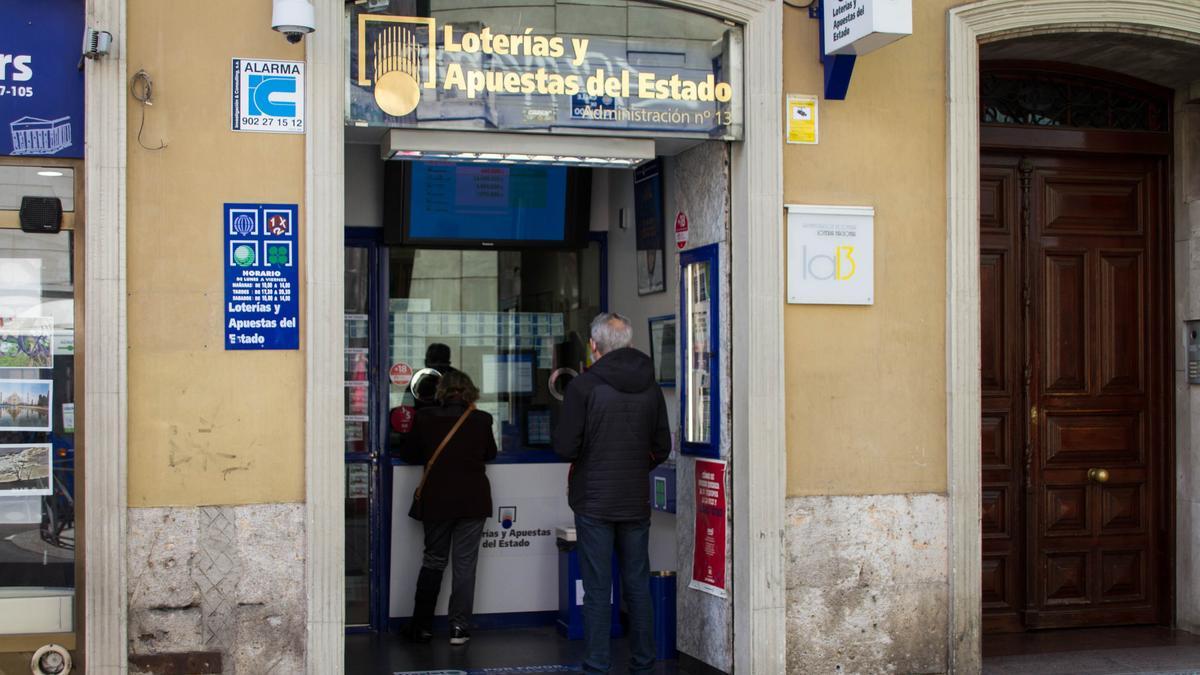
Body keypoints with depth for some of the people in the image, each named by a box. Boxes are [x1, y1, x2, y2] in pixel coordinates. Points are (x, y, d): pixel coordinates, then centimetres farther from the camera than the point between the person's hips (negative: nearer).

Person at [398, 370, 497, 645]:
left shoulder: (425, 418, -5)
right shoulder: (481, 420, -5)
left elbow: (408, 454, 7)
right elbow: (490, 454, 11)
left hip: (436, 501, 1)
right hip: (473, 501, -1)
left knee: (433, 561, 13)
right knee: (465, 563, 6)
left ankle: (422, 626, 15)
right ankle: (459, 628, 5)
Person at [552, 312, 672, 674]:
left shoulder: (583, 386, -11)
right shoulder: (650, 387, 4)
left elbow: (565, 447, -12)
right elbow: (662, 447, 10)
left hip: (594, 502, -4)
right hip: (637, 501, 4)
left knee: (597, 592, 1)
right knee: (638, 589, 12)